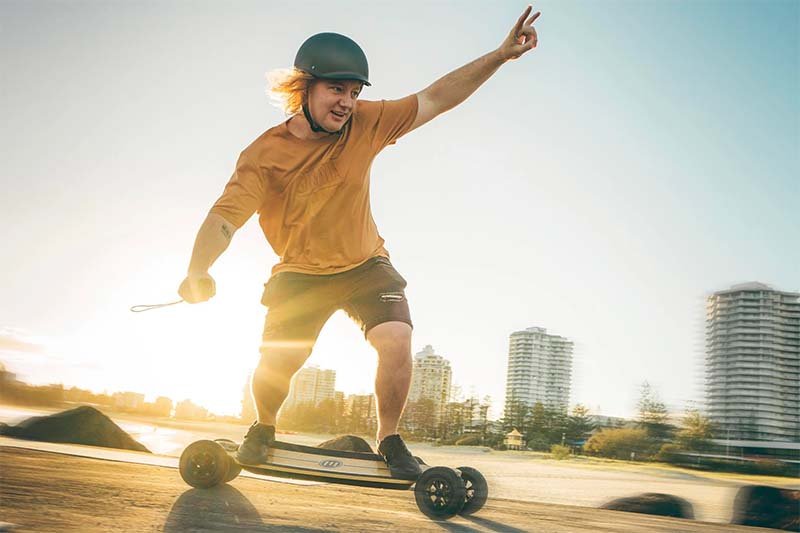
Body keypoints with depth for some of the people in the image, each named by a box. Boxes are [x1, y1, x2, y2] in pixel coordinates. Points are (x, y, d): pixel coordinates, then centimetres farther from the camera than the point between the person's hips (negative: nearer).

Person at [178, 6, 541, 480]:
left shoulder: (364, 126, -12)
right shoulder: (264, 155, -18)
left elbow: (434, 100, -13)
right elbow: (225, 217, -24)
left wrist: (501, 55, -19)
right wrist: (199, 271, -42)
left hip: (365, 266, 1)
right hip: (300, 275, -1)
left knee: (397, 341, -22)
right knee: (274, 366, -4)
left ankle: (389, 440, 2)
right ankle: (263, 428, 33)